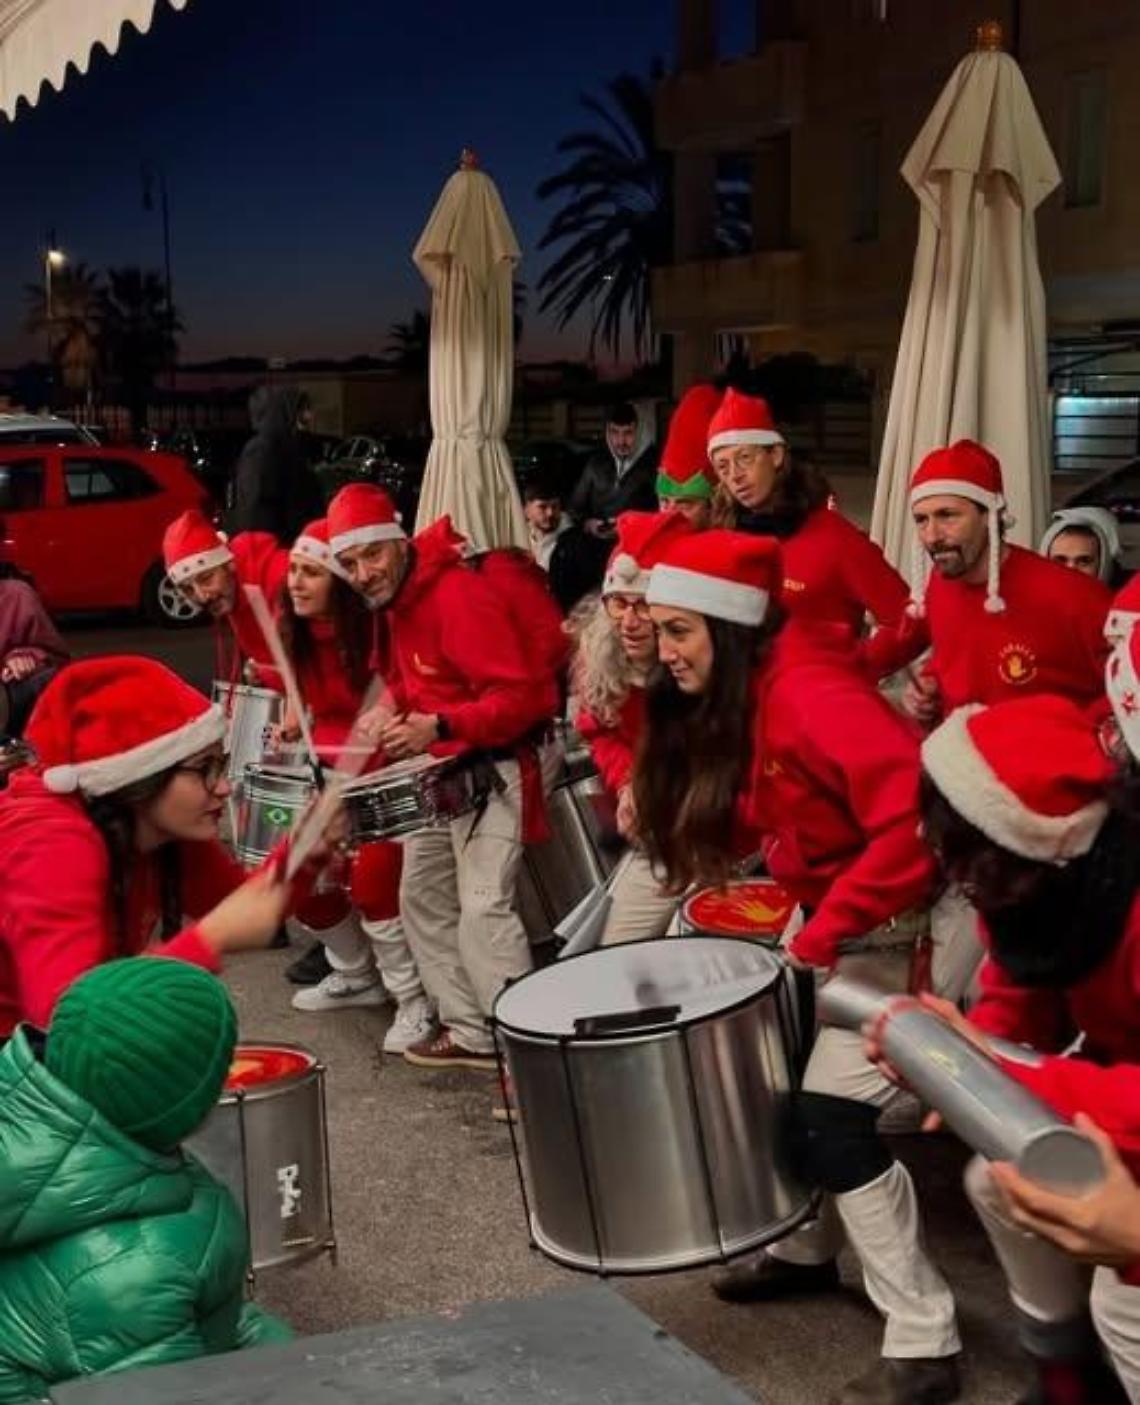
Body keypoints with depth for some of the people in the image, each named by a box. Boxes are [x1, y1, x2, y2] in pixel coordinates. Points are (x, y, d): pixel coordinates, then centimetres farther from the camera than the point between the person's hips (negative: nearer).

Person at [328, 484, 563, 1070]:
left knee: (483, 909, -19)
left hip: (502, 762, -10)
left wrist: (439, 728, -36)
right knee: (422, 895, 14)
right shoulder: (398, 601, 6)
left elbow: (517, 697, -28)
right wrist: (396, 713, 0)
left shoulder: (459, 595, -24)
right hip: (445, 765, 10)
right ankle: (471, 1032, 23)